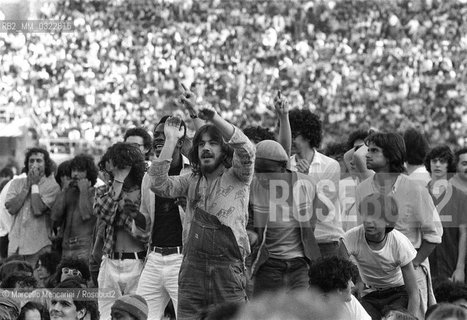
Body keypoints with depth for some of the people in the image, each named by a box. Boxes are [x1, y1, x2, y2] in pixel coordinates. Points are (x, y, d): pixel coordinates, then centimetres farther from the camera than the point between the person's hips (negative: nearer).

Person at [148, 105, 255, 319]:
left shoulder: (236, 177, 6)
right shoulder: (191, 181, 16)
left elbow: (246, 149, -13)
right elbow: (159, 185, 1)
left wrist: (215, 119, -23)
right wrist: (170, 140, -1)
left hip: (228, 268, -3)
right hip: (192, 267, 3)